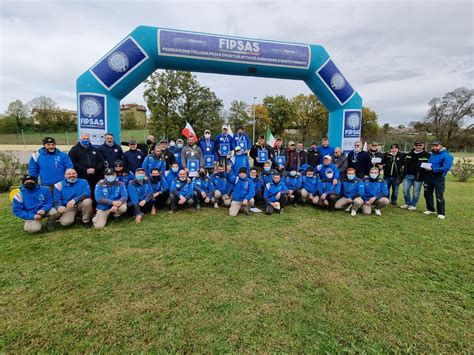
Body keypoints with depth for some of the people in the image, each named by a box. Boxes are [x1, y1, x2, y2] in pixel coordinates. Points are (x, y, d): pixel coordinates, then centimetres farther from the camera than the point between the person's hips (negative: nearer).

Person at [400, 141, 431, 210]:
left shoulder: (427, 155, 0)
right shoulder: (409, 155, 15)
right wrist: (403, 174, 15)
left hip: (418, 177, -4)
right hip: (408, 176, 4)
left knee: (416, 192, 2)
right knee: (405, 190, 5)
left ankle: (413, 205, 17)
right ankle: (407, 203, 21)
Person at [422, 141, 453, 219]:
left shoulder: (446, 156, -11)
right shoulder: (431, 154, 11)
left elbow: (446, 168, -22)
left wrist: (432, 169, -24)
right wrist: (426, 167, 3)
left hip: (439, 177, -7)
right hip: (429, 177, 7)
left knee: (439, 196, -4)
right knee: (427, 193, 14)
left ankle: (441, 213, 6)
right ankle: (430, 209, 29)